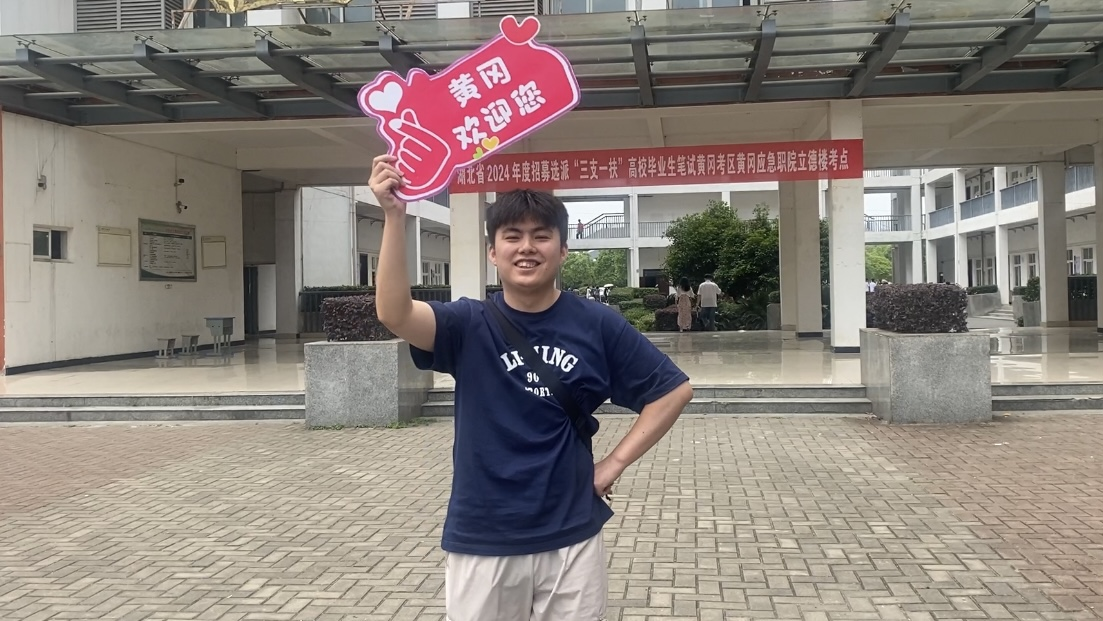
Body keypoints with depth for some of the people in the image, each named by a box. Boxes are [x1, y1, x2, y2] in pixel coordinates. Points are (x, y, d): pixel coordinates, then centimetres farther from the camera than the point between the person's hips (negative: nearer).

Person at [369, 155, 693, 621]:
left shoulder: (598, 325, -3)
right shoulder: (469, 324, -4)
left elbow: (674, 390, 3)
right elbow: (394, 314, -23)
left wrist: (616, 461, -4)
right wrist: (394, 216, -33)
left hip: (571, 539, 1)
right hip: (479, 542, 0)